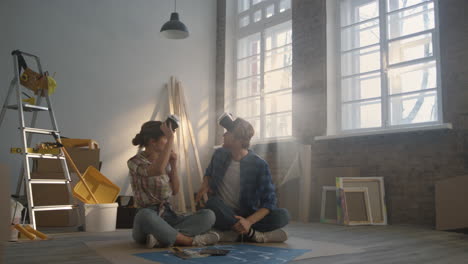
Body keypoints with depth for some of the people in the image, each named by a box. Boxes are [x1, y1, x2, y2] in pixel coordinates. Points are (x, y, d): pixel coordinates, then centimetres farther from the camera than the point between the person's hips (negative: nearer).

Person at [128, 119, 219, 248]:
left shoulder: (165, 161, 11)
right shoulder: (135, 162, -9)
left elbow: (175, 191, 10)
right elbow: (158, 171, -32)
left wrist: (173, 165, -1)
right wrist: (171, 138, -28)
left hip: (168, 216, 6)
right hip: (148, 217, -6)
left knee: (208, 215, -17)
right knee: (145, 215, -43)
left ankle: (163, 238, -31)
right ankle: (190, 240, -29)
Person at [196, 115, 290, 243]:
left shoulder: (259, 165, -12)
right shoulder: (219, 154, 1)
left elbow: (269, 201, -14)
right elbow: (209, 173, 22)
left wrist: (249, 221, -31)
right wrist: (205, 185, -3)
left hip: (246, 215, -1)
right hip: (222, 215, 2)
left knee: (283, 215, -27)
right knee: (213, 202, -34)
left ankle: (235, 234, -27)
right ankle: (252, 233, -26)